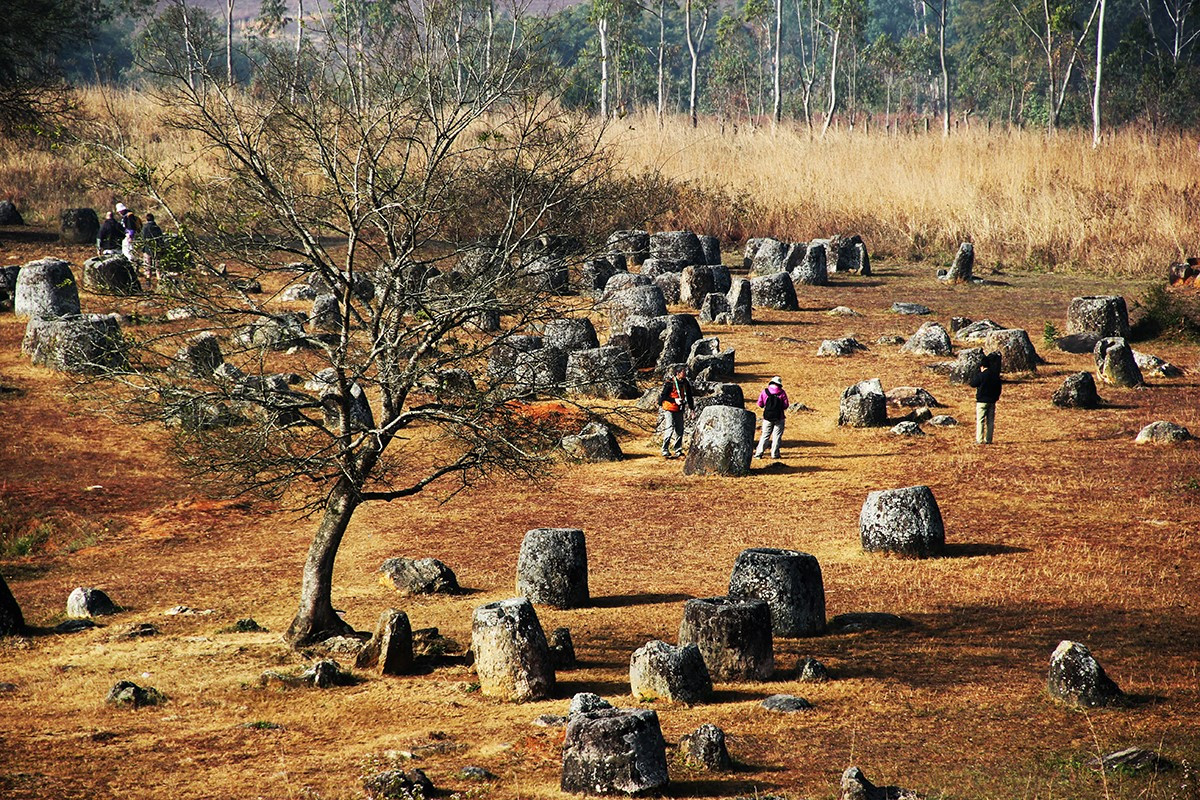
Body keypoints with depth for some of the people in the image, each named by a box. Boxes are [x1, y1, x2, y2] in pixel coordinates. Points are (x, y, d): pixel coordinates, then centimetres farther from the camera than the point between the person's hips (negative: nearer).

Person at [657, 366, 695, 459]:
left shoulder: (686, 383, 4)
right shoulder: (670, 383, -15)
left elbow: (689, 396, 16)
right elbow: (663, 396, -14)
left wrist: (691, 408, 15)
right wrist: (675, 400, -22)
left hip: (679, 410, 6)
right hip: (669, 409, -6)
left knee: (680, 430, 8)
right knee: (670, 428, -13)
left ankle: (678, 450, 19)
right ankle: (665, 451, -10)